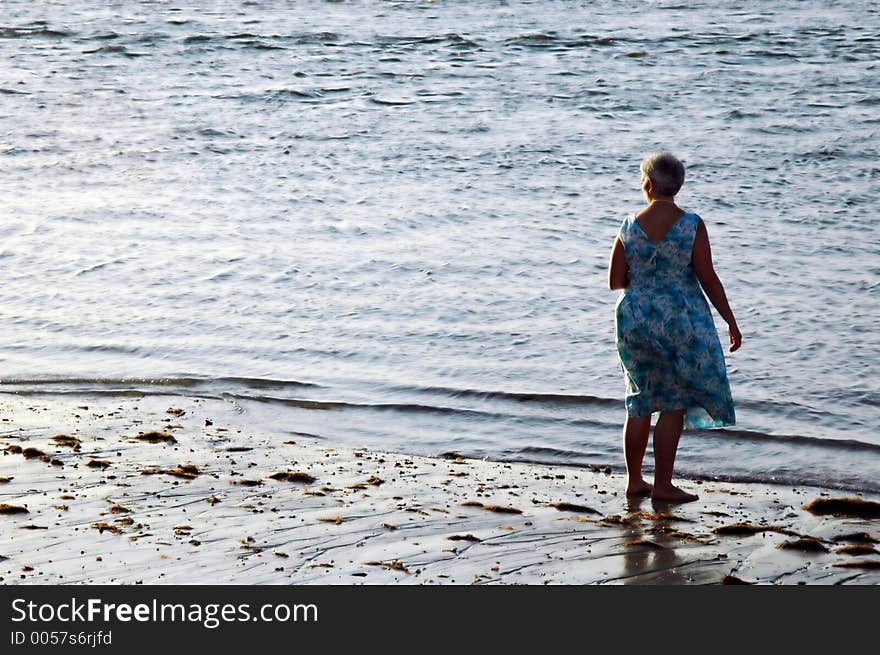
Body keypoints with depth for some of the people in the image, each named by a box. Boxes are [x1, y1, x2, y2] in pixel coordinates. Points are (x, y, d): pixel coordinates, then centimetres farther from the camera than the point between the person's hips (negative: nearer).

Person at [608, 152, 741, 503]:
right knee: (674, 404, 4)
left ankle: (634, 480, 21)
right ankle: (662, 484, 4)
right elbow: (708, 279, -11)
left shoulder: (630, 226, -2)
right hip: (679, 322, -4)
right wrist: (731, 323, -3)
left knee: (641, 403, 15)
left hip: (635, 318, 4)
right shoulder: (692, 225, -10)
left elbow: (615, 281, 1)